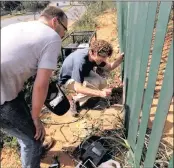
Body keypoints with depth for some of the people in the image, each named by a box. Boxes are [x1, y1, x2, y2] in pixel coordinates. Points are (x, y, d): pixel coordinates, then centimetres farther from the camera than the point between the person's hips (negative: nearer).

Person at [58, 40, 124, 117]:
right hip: (67, 79, -7)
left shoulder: (95, 56, -16)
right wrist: (100, 93, -52)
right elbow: (77, 88, -44)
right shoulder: (80, 61, -40)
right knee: (94, 86, -29)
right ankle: (75, 101, -8)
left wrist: (121, 57, -21)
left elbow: (110, 67, -3)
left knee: (103, 83, -10)